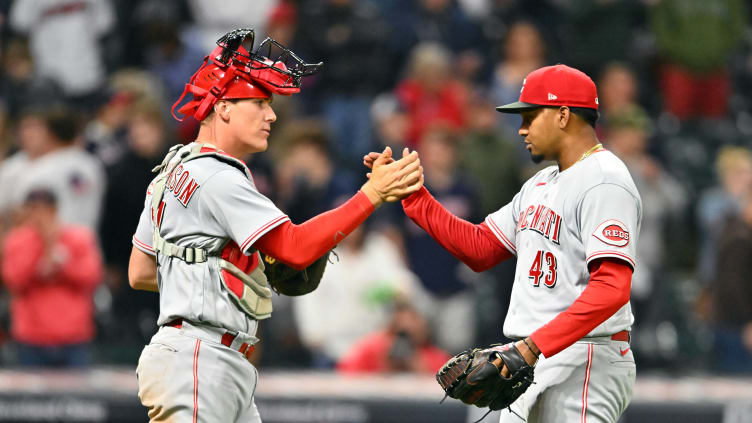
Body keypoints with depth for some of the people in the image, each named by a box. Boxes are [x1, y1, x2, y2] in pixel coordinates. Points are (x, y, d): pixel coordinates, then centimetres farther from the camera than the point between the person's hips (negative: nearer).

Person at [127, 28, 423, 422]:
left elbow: (140, 274, 23)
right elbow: (296, 248, -21)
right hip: (196, 362, -11)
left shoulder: (173, 171, 19)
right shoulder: (219, 179, -13)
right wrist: (373, 194, -21)